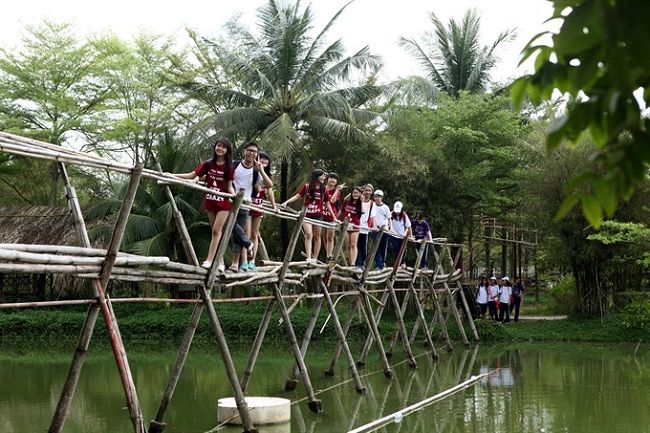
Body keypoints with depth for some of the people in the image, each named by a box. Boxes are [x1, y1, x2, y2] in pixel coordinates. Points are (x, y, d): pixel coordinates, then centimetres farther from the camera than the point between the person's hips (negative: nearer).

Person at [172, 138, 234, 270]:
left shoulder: (229, 167, -5)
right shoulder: (208, 164, 2)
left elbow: (229, 187, -4)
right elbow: (192, 175, 4)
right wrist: (172, 175, 0)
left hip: (224, 202, -3)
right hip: (210, 201, 3)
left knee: (216, 230, -9)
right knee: (216, 231, 8)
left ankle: (209, 260, -8)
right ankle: (219, 261, 12)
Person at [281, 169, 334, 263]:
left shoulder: (323, 189, 6)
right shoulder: (307, 186, 0)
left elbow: (327, 204, 10)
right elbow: (297, 196, 2)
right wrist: (286, 202, -10)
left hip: (318, 216, 3)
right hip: (307, 215, -2)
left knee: (317, 237, 8)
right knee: (309, 235, -15)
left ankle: (315, 259, 16)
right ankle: (309, 258, -18)